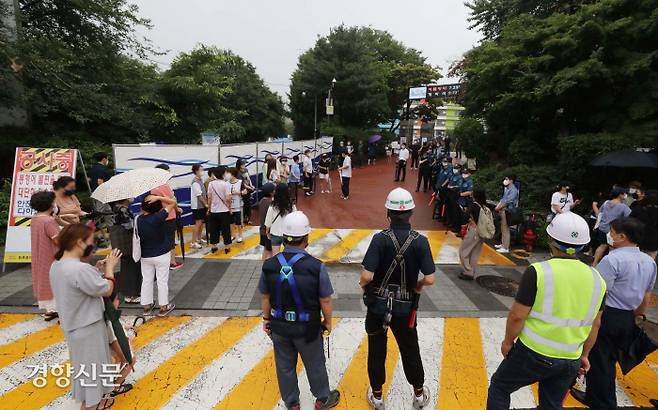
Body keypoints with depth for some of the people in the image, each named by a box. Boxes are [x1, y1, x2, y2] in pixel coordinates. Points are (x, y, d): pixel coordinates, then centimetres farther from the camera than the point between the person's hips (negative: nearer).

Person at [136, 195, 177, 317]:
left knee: (146, 280, 15)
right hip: (161, 255, -4)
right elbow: (173, 202, -17)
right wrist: (158, 197, -22)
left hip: (145, 256, 4)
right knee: (162, 281, 7)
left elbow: (137, 235, 3)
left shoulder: (138, 219, -8)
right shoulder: (159, 217, -21)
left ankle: (146, 307, 26)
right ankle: (163, 307, 17)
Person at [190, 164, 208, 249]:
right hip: (198, 206, -9)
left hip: (202, 205, 9)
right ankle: (193, 243, 0)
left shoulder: (200, 180, 9)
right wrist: (205, 204, -10)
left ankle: (199, 239, 30)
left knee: (202, 223, 16)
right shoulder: (195, 182, -18)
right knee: (198, 224, -6)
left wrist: (206, 204, 9)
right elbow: (199, 195, -18)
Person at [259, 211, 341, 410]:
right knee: (315, 365, 21)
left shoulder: (269, 265, -14)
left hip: (279, 326, 3)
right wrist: (327, 321, 3)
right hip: (307, 328, -2)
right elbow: (325, 300, -15)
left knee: (285, 366, 22)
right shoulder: (316, 267, -25)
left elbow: (265, 298, -2)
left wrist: (266, 319, 14)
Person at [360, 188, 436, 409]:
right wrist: (418, 285, 8)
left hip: (377, 304, -1)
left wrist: (363, 284, -1)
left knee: (376, 350, 17)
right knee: (410, 350, 22)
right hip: (405, 307, 2)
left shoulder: (380, 238, -19)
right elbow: (430, 279, -13)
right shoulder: (420, 241, -12)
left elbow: (367, 276, -23)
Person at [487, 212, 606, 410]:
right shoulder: (596, 279, -2)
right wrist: (584, 355, 21)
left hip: (533, 353, -5)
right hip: (571, 360, 5)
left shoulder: (538, 271, -20)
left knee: (499, 387, 17)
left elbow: (517, 315, -17)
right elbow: (595, 324, 9)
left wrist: (508, 341, -1)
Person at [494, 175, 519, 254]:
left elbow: (507, 202, -21)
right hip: (503, 211, 9)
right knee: (503, 229, 18)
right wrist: (498, 206, 0)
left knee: (505, 230, -6)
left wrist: (499, 208, -12)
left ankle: (506, 248, -2)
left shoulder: (513, 190, -16)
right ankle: (503, 244, 30)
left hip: (508, 212, -9)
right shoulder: (507, 189, 13)